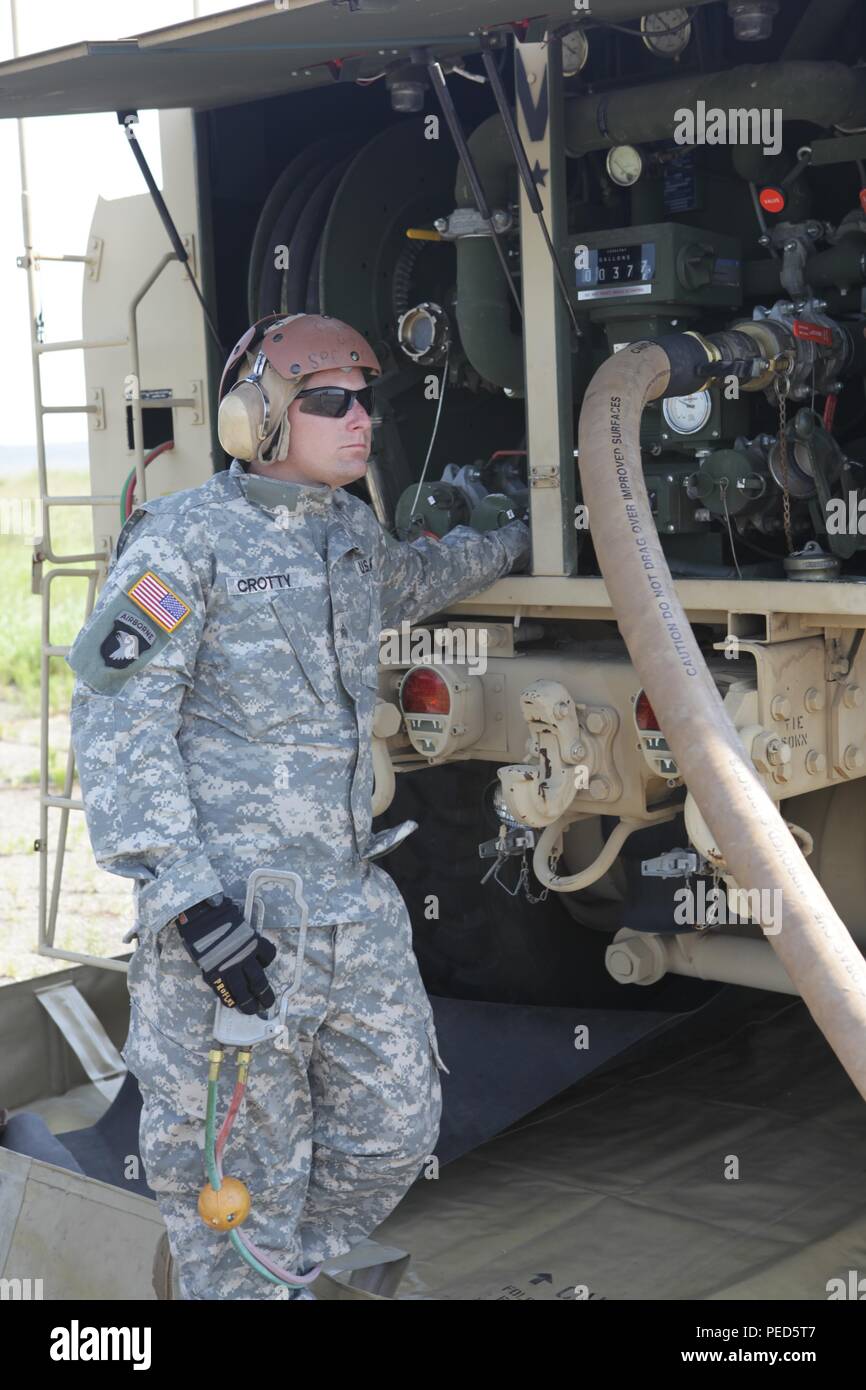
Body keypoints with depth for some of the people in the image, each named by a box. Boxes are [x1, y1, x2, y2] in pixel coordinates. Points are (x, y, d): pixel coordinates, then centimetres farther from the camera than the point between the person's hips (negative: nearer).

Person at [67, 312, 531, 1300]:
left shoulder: (352, 534, 16)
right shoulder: (184, 537, -7)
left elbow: (410, 581, 42)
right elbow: (115, 723, -13)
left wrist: (517, 543, 51)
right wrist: (188, 893, -22)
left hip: (354, 904, 8)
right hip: (229, 913, -7)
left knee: (395, 1131, 14)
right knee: (244, 1179, 0)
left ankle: (282, 1273, 36)